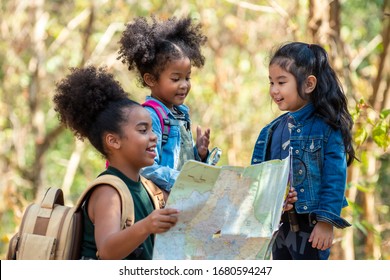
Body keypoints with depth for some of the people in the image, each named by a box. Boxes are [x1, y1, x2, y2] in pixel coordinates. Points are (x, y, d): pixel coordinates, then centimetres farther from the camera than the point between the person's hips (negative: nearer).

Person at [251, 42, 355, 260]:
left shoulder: (327, 128, -12)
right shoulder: (271, 131, 8)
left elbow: (335, 179, -14)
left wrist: (326, 221, -18)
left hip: (310, 226, -7)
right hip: (278, 223, 7)